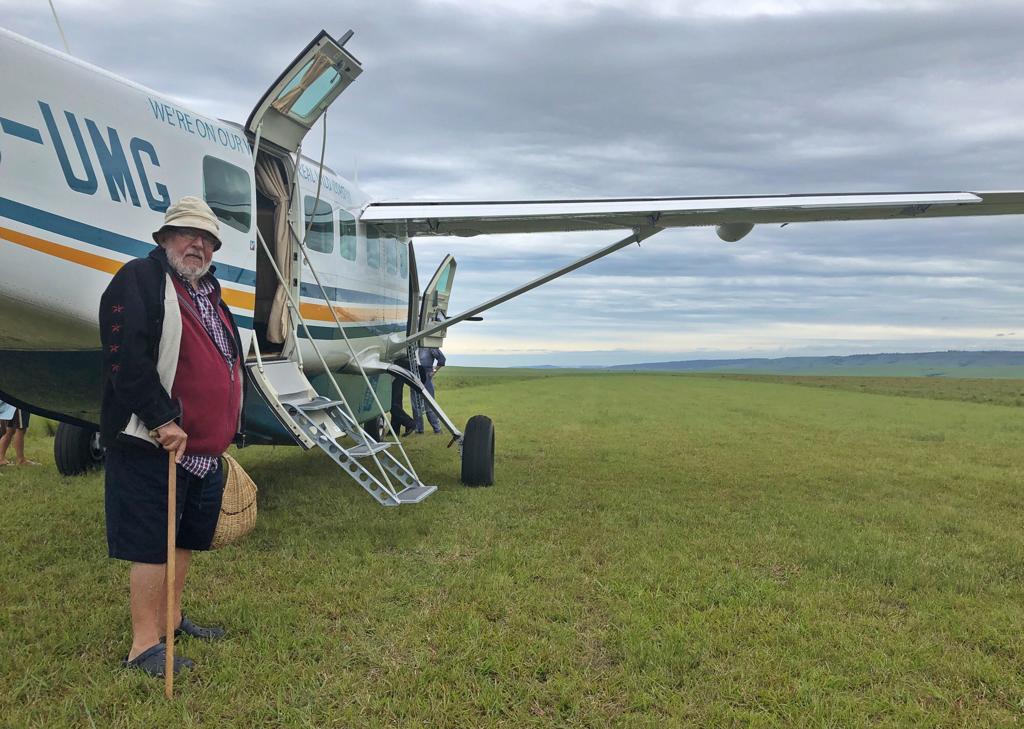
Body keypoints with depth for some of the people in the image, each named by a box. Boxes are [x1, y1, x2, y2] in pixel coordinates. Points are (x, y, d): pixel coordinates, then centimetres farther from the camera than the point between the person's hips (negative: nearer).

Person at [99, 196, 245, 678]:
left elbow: (227, 363, 24)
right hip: (155, 445, -9)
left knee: (186, 539, 18)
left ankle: (171, 618, 33)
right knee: (152, 545, -3)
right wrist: (162, 420, -23)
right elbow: (126, 358, -22)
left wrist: (225, 434, 21)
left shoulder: (209, 292, 18)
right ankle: (144, 646, 7)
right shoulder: (140, 280, -10)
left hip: (204, 449, 9)